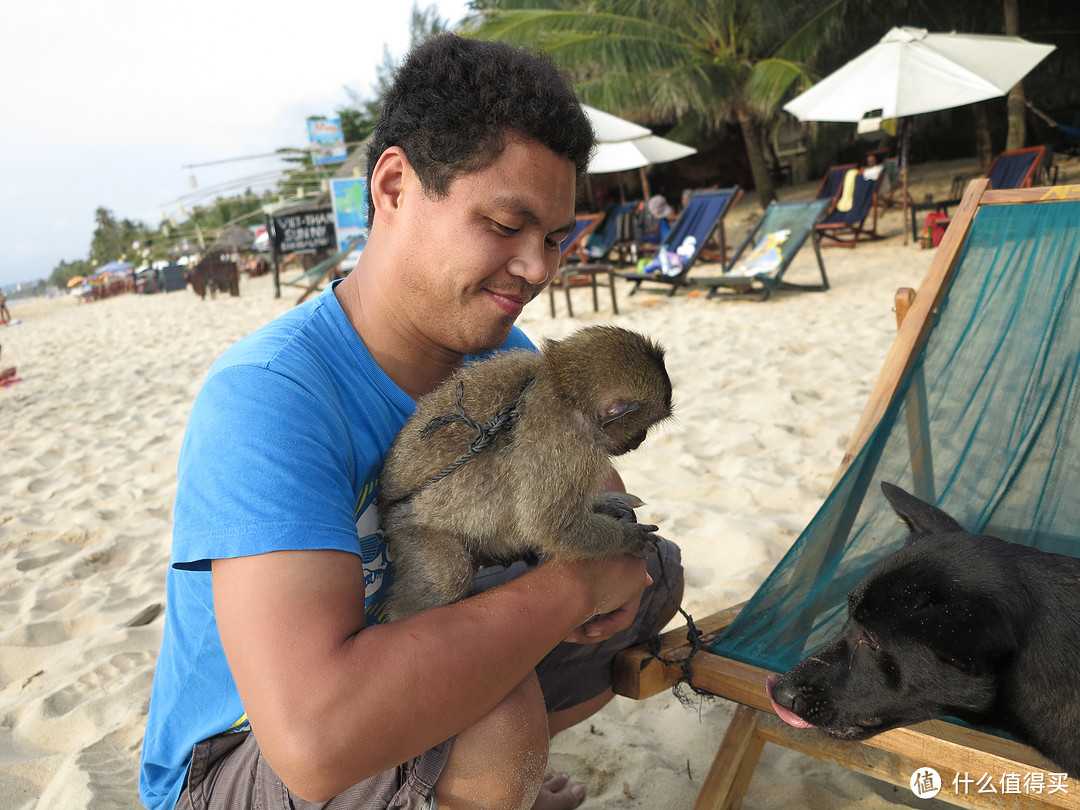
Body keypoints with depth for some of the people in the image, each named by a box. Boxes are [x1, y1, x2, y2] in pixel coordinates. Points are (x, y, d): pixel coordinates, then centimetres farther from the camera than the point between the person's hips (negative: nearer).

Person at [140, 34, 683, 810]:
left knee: (655, 576, 3)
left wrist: (611, 559, -20)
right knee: (500, 722, -35)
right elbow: (315, 739, -43)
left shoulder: (500, 350, -8)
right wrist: (567, 583, -33)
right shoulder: (265, 398, -33)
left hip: (414, 637, 7)